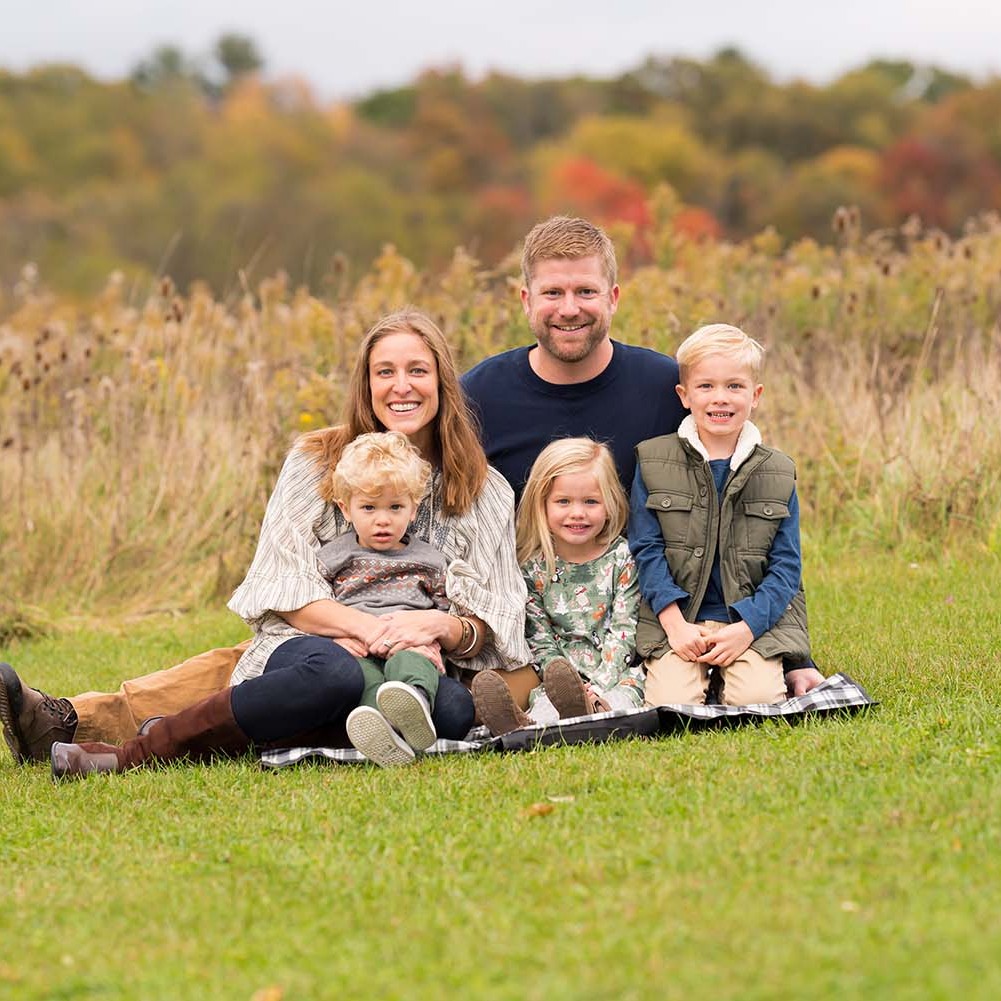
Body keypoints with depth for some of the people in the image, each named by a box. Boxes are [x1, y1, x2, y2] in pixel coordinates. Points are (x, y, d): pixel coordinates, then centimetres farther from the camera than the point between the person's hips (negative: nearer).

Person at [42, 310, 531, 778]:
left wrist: (442, 627, -19)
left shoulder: (485, 490, 10)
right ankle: (137, 753, -34)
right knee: (334, 674, -40)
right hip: (303, 644, -2)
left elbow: (490, 629, 5)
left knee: (456, 708, -36)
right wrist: (368, 626, -20)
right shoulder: (315, 462, 6)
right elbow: (286, 591, -2)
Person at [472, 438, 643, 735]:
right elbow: (539, 639, 4)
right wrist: (573, 685, -14)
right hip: (560, 666, 1)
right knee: (548, 698, -34)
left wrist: (598, 686, -16)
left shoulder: (621, 557, 6)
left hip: (617, 673, -1)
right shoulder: (534, 566, 8)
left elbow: (623, 631, -1)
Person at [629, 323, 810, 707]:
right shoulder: (654, 462, 4)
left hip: (756, 620, 0)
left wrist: (745, 628, -13)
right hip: (676, 619, 0)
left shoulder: (777, 472, 6)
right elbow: (647, 549, 0)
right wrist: (675, 624, -13)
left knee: (758, 700, -24)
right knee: (671, 703, -23)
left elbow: (786, 564, 2)